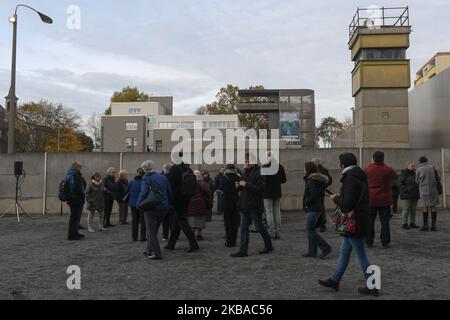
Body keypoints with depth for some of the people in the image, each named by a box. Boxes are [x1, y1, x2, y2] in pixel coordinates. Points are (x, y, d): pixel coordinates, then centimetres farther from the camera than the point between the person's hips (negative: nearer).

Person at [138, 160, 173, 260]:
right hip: (164, 207, 6)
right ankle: (149, 250, 28)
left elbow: (144, 192, -20)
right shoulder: (163, 177, 9)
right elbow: (170, 192, 9)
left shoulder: (146, 178, -8)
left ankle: (156, 253, -5)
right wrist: (168, 203, 18)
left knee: (151, 231, 2)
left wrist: (139, 204, -9)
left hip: (151, 207, -6)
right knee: (154, 230, 19)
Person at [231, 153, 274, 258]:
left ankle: (269, 246, 25)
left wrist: (246, 184, -23)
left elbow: (260, 188, -23)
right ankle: (243, 251, 11)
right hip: (245, 206, 8)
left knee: (259, 227, 5)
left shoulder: (258, 172, -13)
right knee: (244, 228, 6)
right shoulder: (246, 172, 14)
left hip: (254, 206, -8)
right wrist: (240, 185, 1)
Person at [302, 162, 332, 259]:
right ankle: (312, 252, 16)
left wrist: (306, 203, -8)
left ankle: (326, 248, -3)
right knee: (311, 230, 12)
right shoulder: (319, 179, 14)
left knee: (310, 230, -5)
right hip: (318, 208, 10)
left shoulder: (312, 181, -16)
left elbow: (313, 196, -22)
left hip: (313, 209, -10)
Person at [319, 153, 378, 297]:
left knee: (361, 254, 1)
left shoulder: (350, 179, -20)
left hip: (355, 223, -10)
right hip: (361, 220, 10)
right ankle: (335, 280, 28)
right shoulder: (360, 177, 11)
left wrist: (336, 198, -8)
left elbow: (347, 203, -26)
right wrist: (341, 197, 10)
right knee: (344, 251, 17)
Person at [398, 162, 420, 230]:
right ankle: (405, 224, -2)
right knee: (406, 209, -6)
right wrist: (406, 191, -18)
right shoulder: (403, 174, -6)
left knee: (413, 209, 6)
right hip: (407, 195, -6)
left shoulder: (414, 174, 14)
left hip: (415, 195, 6)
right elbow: (400, 184, -11)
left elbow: (417, 184, 22)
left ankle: (412, 223, 13)